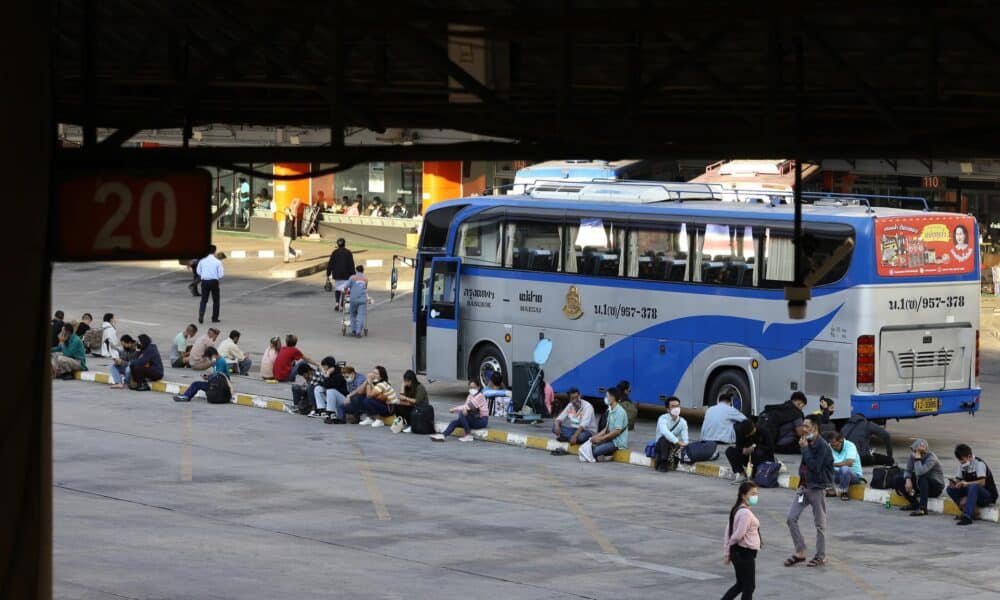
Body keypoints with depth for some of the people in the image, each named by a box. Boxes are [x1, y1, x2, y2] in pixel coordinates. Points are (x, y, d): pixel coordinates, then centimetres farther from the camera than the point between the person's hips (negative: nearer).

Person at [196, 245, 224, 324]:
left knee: (203, 300, 10)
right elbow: (221, 274, -9)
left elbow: (198, 272, 6)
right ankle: (215, 318, 15)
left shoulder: (202, 261, -1)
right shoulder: (218, 262, -9)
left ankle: (201, 316, -8)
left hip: (204, 281, 2)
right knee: (216, 300, 13)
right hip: (214, 281, -2)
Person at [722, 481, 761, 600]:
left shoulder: (737, 510, 10)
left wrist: (726, 552, 14)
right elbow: (739, 534, -23)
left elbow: (729, 530, 12)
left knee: (741, 584, 20)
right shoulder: (746, 513, -21)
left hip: (737, 551, 9)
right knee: (749, 586, 2)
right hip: (745, 553, -9)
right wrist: (731, 543, -1)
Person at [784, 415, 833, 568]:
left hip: (817, 488, -8)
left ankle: (821, 556, 14)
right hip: (804, 487, 8)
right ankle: (800, 552, 9)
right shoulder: (808, 443, 9)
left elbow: (814, 467, -25)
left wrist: (805, 448, -19)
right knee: (791, 518, 2)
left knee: (820, 523, 3)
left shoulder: (822, 446, -16)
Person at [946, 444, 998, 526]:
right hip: (971, 493, 8)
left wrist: (967, 483, -39)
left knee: (973, 487, -39)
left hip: (988, 495, -8)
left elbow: (982, 482, -27)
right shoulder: (963, 464, 4)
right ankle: (971, 511, -15)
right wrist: (954, 481, -17)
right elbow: (959, 479, 6)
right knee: (950, 489, -9)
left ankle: (967, 516, -46)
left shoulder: (979, 463, -17)